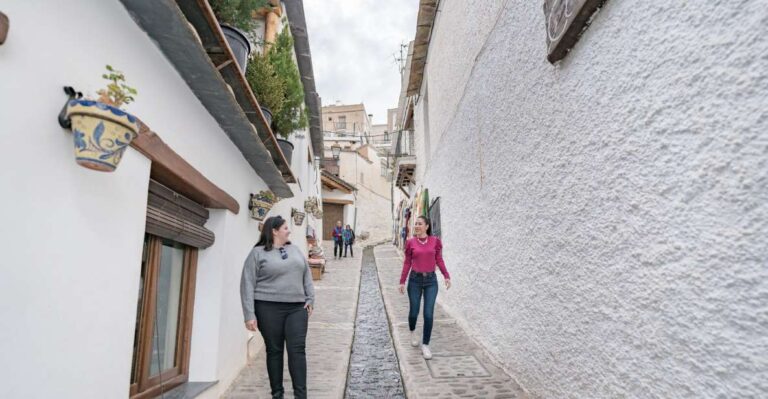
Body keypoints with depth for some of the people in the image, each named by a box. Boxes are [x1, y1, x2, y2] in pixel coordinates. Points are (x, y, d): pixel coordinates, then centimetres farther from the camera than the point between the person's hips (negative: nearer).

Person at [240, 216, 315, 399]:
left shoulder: (295, 250, 14)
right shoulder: (258, 253, -1)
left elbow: (306, 275, 17)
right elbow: (247, 284, -5)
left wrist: (310, 299, 6)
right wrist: (249, 314, -11)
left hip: (297, 308, 3)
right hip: (269, 308, -3)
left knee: (297, 350, -2)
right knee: (274, 351, 6)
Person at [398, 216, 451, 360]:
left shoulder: (435, 241, -2)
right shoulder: (411, 243, -3)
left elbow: (439, 260, 4)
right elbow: (407, 263, 1)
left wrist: (447, 276, -5)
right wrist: (402, 282, -1)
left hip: (431, 280, 0)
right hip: (415, 280, 0)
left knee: (429, 314, -6)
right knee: (414, 312, 8)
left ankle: (425, 345, 9)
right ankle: (413, 331, 41)